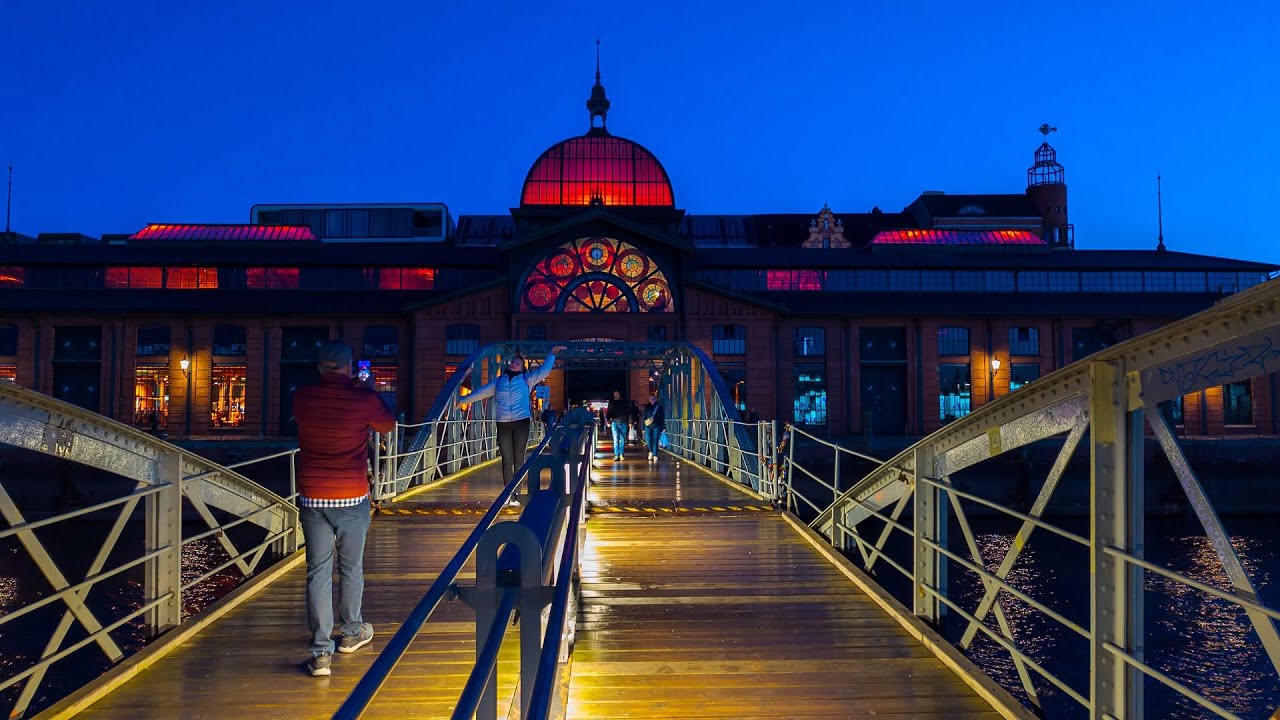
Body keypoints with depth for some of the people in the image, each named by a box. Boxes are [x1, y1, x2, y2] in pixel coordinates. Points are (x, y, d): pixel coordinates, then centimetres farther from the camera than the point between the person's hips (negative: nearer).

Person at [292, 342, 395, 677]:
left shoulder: (301, 397, -3)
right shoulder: (364, 399, -11)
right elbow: (388, 426, 9)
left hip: (312, 498, 2)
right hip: (352, 498, -1)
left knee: (317, 572, 5)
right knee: (351, 568, 15)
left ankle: (320, 652, 2)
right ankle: (352, 633, 34)